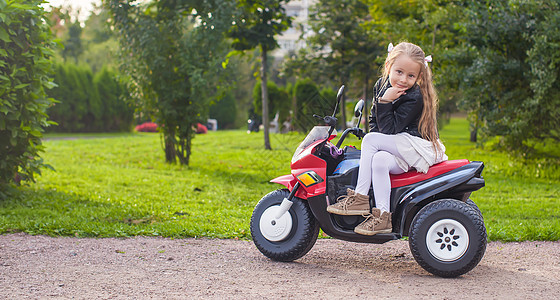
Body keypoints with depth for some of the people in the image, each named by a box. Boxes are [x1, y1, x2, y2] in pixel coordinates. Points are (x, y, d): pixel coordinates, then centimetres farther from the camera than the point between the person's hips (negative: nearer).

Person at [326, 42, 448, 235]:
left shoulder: (415, 97, -18)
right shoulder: (382, 85, 4)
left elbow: (390, 130, -21)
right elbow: (374, 120, 13)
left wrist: (385, 102, -25)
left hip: (418, 147, -7)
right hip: (397, 152, 7)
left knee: (370, 140, -23)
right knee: (379, 160, -26)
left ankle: (360, 197, -23)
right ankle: (383, 216, -28)